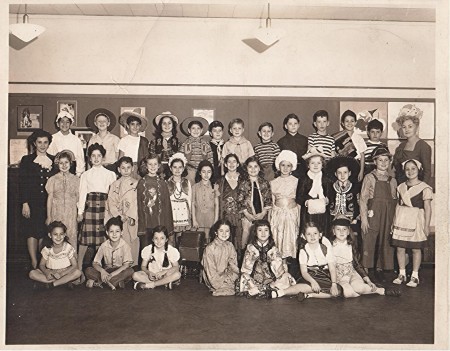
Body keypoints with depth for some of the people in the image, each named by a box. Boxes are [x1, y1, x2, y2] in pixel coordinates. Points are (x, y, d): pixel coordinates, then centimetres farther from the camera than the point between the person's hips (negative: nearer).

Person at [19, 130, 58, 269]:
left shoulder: (53, 160, 10)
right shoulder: (27, 160, 2)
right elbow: (22, 183, -2)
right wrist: (25, 203, -10)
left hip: (48, 204, 3)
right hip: (32, 203, -2)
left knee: (43, 234, 6)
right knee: (32, 234, -4)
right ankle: (35, 264, 1)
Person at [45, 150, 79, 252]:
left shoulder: (75, 179, 5)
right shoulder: (53, 179, 4)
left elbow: (78, 199, 9)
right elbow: (49, 198, 7)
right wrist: (48, 217, 6)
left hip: (71, 214, 0)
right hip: (56, 213, 0)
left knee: (71, 235, -2)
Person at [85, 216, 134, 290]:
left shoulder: (125, 246, -12)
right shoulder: (104, 245, -6)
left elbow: (127, 264, -18)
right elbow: (95, 263, -7)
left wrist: (113, 274, -30)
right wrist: (102, 271, -29)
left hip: (120, 271, -2)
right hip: (106, 271, 2)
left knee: (130, 271, -34)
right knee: (88, 271, -21)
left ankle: (99, 281, -27)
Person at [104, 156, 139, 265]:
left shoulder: (136, 184, 6)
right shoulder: (114, 185, 13)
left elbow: (137, 202, -3)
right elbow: (111, 203, 3)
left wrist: (131, 217, -14)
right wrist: (120, 216, -10)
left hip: (131, 220, -1)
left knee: (132, 245, -3)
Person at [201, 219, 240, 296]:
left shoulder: (230, 246, 0)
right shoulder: (210, 248, -16)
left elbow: (234, 266, 3)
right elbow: (210, 270, -16)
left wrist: (229, 277, -15)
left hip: (226, 275, 5)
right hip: (214, 279, -5)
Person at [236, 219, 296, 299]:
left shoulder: (273, 249, 5)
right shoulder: (251, 248, 2)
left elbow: (280, 270, 0)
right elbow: (245, 270, -5)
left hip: (270, 282, 1)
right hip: (255, 282, -1)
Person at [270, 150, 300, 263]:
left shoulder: (296, 181, 2)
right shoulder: (273, 182, 5)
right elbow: (272, 201, 10)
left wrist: (299, 218, 5)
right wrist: (270, 217, 9)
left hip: (292, 213, -1)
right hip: (278, 213, 1)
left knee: (290, 237, 1)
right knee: (278, 237, 1)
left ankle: (286, 260, 12)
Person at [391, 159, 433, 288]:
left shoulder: (424, 188, -4)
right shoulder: (401, 187, 11)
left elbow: (427, 208, -6)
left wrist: (427, 225, -9)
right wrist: (394, 221, 13)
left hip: (416, 221, -4)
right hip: (401, 221, 4)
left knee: (416, 249, 3)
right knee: (400, 248, 5)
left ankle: (415, 276, 15)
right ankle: (402, 274, 17)